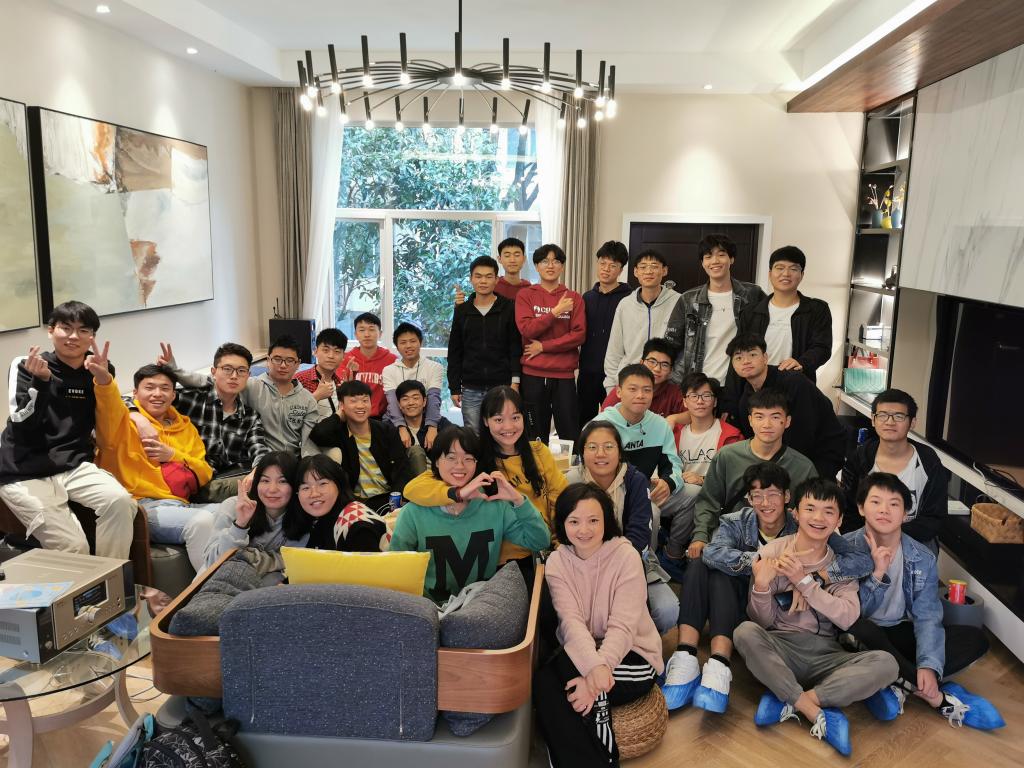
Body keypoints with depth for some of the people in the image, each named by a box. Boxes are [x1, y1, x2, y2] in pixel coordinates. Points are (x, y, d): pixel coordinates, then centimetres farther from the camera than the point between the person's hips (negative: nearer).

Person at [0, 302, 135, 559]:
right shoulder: (26, 368, -1)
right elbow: (23, 428, -11)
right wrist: (41, 381, -24)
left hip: (74, 465, 3)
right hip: (26, 472, -3)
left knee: (120, 501, -27)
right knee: (72, 547, -21)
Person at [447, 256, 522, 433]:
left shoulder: (509, 308, 1)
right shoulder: (462, 311, 7)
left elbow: (516, 348, -1)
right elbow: (454, 353, 9)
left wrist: (515, 381, -9)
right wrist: (454, 387, 5)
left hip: (502, 387, -2)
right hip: (471, 390, 2)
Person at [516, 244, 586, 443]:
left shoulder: (574, 298, 6)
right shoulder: (525, 295, 6)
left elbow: (579, 335, -5)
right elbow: (526, 329, -8)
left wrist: (544, 346, -10)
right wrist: (555, 312, -12)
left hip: (564, 375, 0)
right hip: (533, 374, 0)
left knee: (570, 434, 1)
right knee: (536, 435, 8)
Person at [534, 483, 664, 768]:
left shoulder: (626, 556, -13)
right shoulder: (557, 562, -4)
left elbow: (623, 627, -21)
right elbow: (571, 621, -18)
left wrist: (597, 672, -37)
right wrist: (594, 667, -38)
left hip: (632, 657, -3)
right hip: (580, 655, 4)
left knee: (562, 670, -29)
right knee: (544, 685, -27)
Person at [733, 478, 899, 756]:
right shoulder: (773, 551, -2)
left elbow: (847, 617, -10)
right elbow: (763, 621, -3)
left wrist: (804, 581, -20)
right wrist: (761, 584, -23)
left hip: (825, 654, 2)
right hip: (780, 647, -2)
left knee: (885, 664, -24)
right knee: (745, 632, -33)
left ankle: (787, 702, -23)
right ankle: (817, 713, -25)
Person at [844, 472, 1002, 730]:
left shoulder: (922, 558, -4)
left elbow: (927, 616, -12)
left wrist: (929, 665, -28)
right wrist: (877, 574, -29)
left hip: (902, 635, 4)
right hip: (863, 639, -4)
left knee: (976, 638, -14)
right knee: (857, 629, -39)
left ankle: (899, 686, -24)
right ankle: (937, 697, -25)